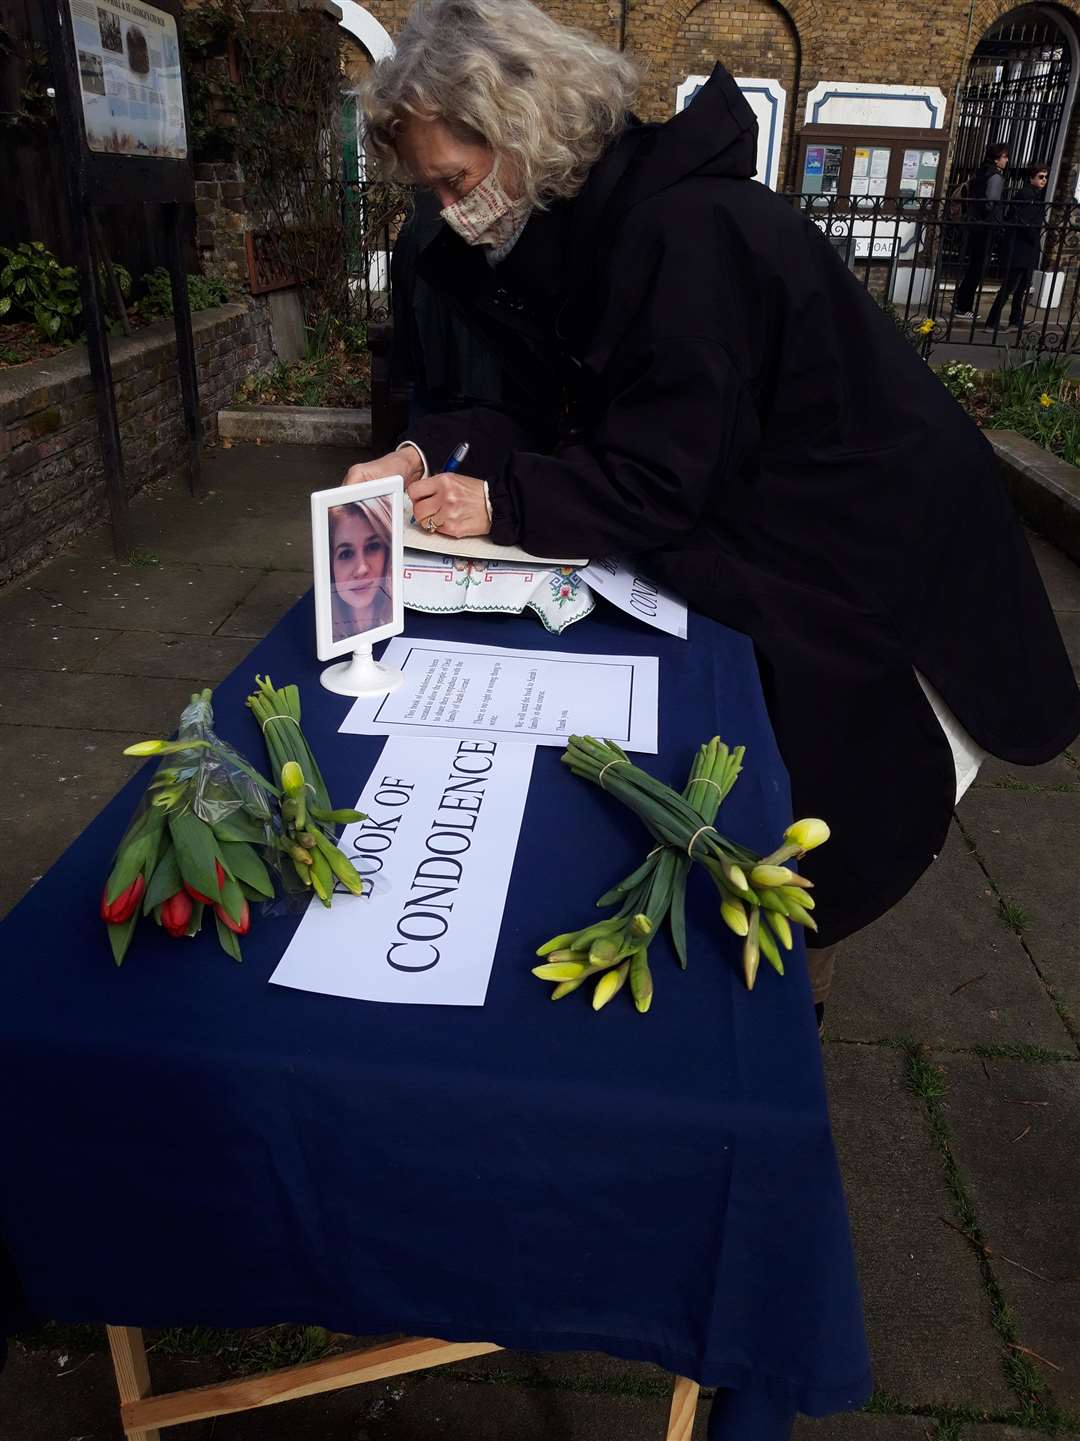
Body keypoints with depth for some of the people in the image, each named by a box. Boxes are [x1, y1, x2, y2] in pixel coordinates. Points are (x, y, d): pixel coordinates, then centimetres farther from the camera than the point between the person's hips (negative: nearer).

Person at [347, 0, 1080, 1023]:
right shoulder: (575, 229, 2)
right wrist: (428, 453, -10)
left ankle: (790, 994, 33)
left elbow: (663, 473, -27)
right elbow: (549, 415, 4)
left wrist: (502, 508, -22)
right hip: (749, 543, 9)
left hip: (869, 574, -9)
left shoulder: (681, 232, -28)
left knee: (822, 828, 8)